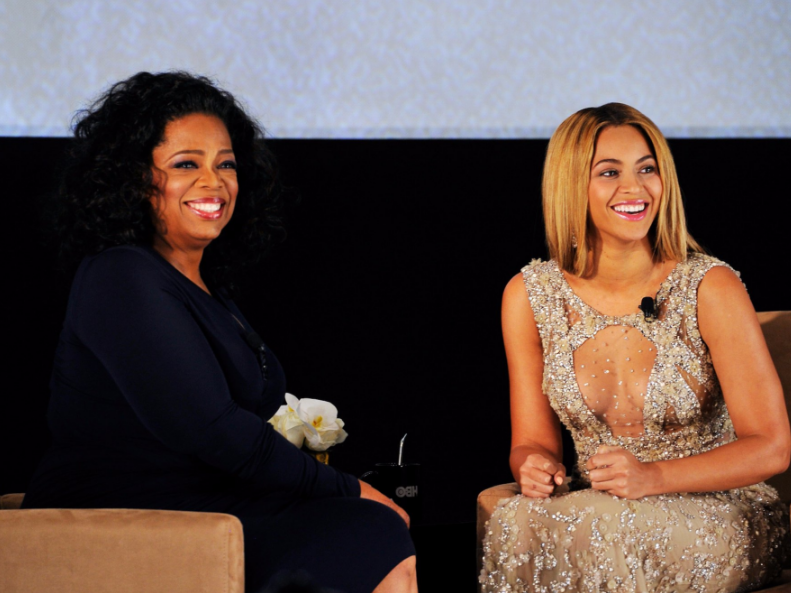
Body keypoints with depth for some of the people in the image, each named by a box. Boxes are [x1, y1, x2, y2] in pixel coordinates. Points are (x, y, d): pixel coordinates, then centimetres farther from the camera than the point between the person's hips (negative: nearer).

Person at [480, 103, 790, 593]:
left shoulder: (709, 288, -11)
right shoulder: (530, 296, -1)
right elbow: (533, 438, 7)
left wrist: (653, 477, -25)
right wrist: (535, 466, -18)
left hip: (721, 517, -2)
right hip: (602, 511, 3)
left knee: (600, 532, -34)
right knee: (519, 524, -31)